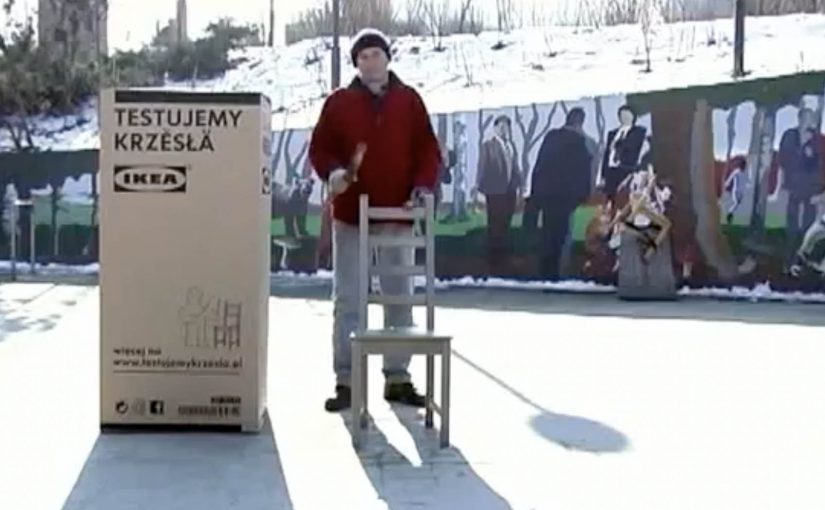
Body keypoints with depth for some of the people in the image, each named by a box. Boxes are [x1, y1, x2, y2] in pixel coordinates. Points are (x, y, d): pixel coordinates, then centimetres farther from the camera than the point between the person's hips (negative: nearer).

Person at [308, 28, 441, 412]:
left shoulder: (409, 100, 6)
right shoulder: (339, 102, 3)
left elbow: (427, 149, 6)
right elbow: (320, 148, 5)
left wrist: (423, 186, -9)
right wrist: (333, 173, -15)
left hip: (397, 214, 1)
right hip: (350, 213, -1)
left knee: (399, 298, 6)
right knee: (347, 300, 2)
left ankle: (397, 378, 16)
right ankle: (345, 380, 8)